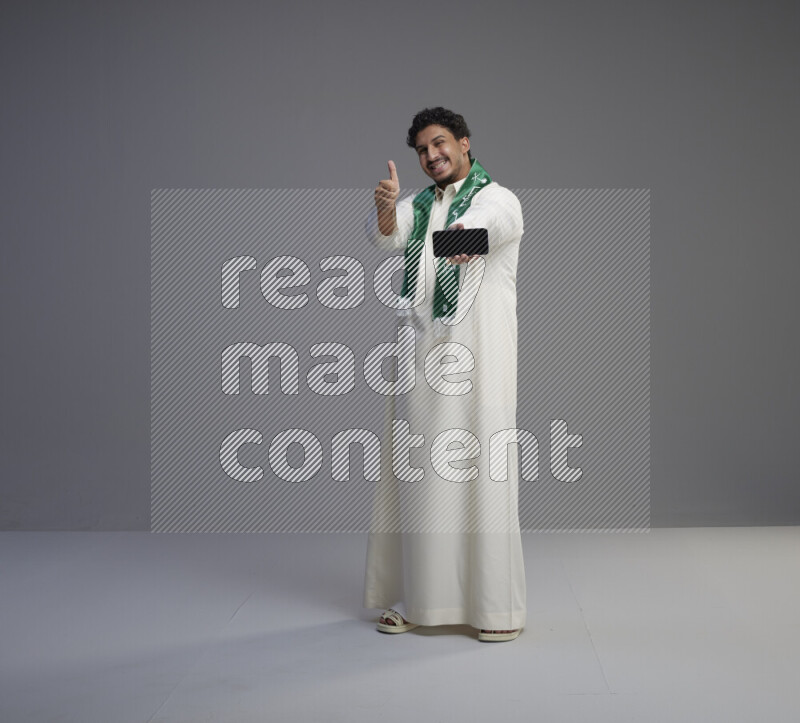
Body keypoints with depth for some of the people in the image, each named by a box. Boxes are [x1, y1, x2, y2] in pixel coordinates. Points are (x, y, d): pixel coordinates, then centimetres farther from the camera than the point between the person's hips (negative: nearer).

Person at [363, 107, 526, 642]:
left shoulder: (499, 199, 0)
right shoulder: (417, 206, 16)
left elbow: (491, 222, -25)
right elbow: (385, 236, -7)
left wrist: (466, 236, -49)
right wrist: (386, 205, -30)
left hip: (478, 356, -5)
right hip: (420, 354, 5)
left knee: (481, 473, -7)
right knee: (416, 474, 7)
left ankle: (499, 606, 1)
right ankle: (416, 598, 16)